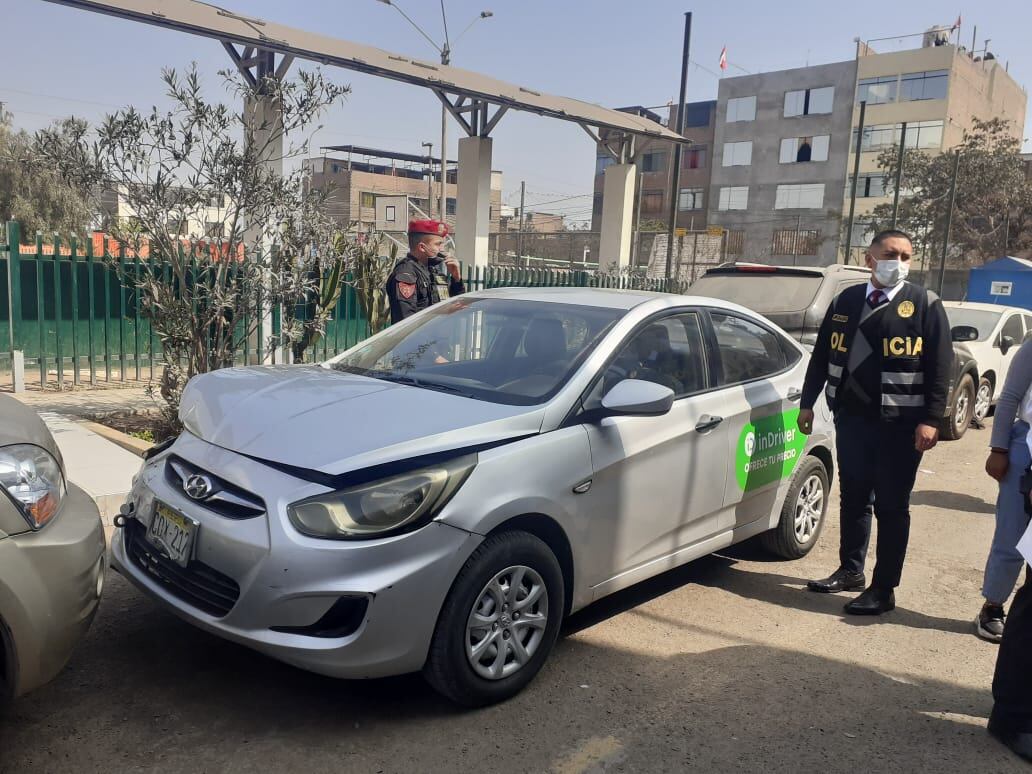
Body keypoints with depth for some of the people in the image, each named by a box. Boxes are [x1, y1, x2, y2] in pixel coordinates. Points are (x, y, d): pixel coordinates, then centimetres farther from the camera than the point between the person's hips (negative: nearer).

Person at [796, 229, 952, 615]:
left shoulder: (925, 305, -2)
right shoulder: (845, 302, 9)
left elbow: (940, 366, -6)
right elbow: (821, 356, 13)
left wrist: (931, 419, -13)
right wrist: (807, 403, 11)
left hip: (900, 424, -4)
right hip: (851, 417, 4)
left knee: (891, 507, 3)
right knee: (853, 499, 14)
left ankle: (884, 588, 12)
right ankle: (850, 571, 29)